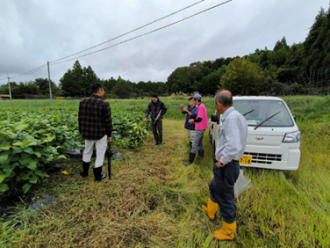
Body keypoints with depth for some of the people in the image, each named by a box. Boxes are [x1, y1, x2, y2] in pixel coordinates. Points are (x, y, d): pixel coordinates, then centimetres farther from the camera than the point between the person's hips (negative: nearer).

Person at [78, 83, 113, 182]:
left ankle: (85, 172, 40)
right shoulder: (104, 104, -17)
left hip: (87, 133, 5)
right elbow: (108, 121, -13)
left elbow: (80, 118, 6)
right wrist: (109, 134, -2)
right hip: (100, 133, -5)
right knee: (100, 154, 10)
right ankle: (98, 176, 23)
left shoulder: (83, 102, -1)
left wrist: (82, 131, 17)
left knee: (87, 151, 24)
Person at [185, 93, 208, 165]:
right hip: (201, 128, 11)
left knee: (194, 145, -8)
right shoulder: (202, 106, 12)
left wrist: (193, 120, -8)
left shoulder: (201, 106, -20)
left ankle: (190, 160, -3)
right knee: (199, 142, 23)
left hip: (200, 128, -10)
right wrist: (194, 120, 9)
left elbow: (200, 118, -24)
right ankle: (201, 155, 38)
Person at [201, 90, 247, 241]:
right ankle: (210, 211, 56)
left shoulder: (231, 117, -25)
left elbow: (234, 146, -35)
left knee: (225, 199, 11)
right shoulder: (234, 115, 5)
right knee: (214, 187, 30)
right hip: (226, 163, 10)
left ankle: (228, 232, 35)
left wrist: (222, 161, -19)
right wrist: (222, 155, 2)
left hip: (226, 166, -10)